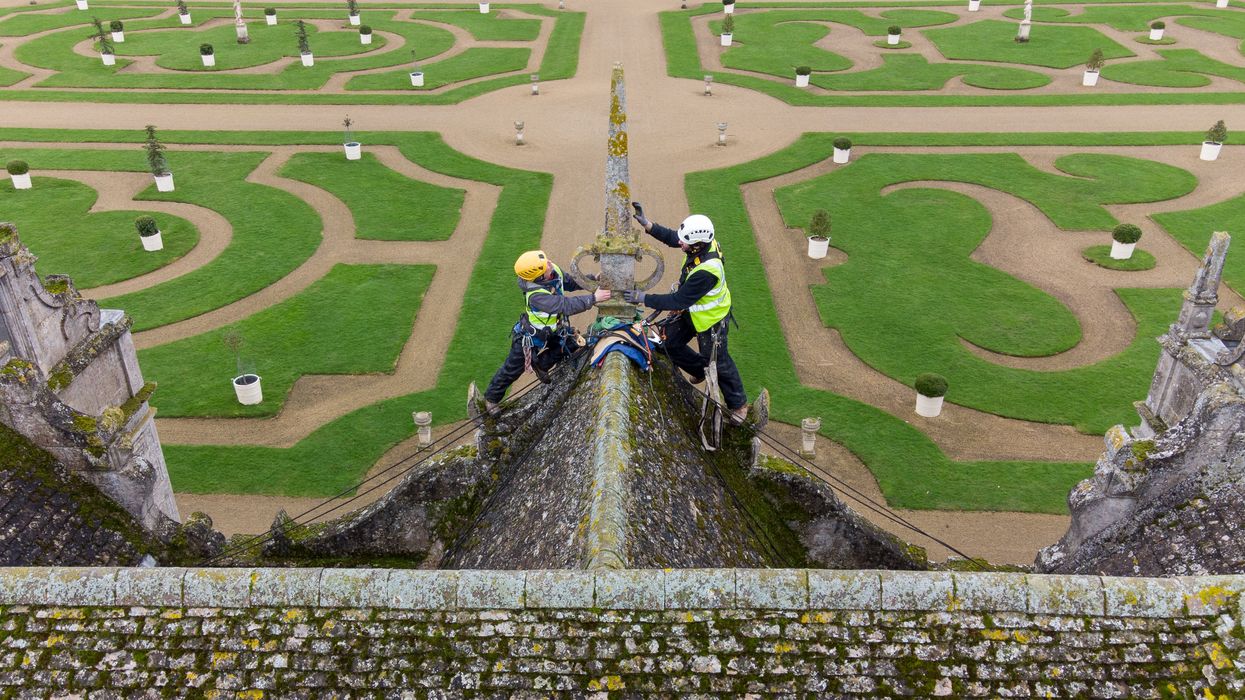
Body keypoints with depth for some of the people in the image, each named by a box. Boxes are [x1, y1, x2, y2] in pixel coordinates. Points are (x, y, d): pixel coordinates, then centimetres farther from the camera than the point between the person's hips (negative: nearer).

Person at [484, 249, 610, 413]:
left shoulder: (554, 270, -22)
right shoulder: (536, 295, -44)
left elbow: (570, 282, -2)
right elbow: (567, 306, -45)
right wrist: (593, 298, -42)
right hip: (531, 335, -7)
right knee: (513, 368, 8)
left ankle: (540, 365, 38)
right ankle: (491, 398, 30)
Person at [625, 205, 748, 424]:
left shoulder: (706, 272, -42)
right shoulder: (702, 242, -18)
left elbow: (679, 301, -35)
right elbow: (670, 237, 0)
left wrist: (643, 298, -32)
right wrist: (645, 222, -12)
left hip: (711, 319, -8)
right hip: (692, 310, 8)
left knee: (718, 362, 9)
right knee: (670, 343, 15)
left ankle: (739, 404, 32)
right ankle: (701, 371, 41)